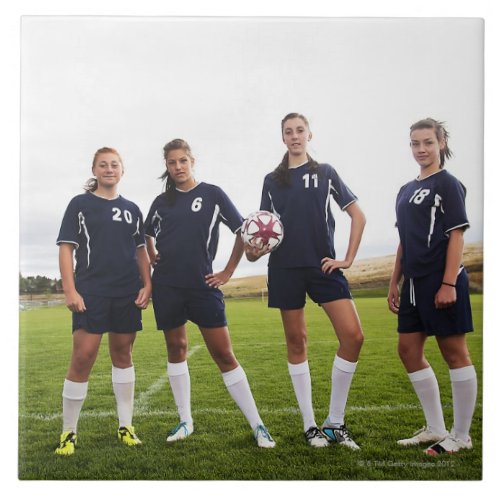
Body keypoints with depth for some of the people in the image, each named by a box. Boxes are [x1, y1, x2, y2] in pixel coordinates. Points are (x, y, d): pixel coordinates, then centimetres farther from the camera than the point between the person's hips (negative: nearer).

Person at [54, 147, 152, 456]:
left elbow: (141, 251, 16)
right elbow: (66, 248, -2)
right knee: (83, 357, -9)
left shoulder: (131, 209, 13)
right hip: (91, 293, -3)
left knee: (123, 354, 10)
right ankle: (69, 432, 3)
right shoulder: (80, 204, 3)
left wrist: (147, 285, 3)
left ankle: (126, 426, 19)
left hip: (127, 294, 4)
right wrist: (70, 290, -11)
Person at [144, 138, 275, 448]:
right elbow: (148, 234, 27)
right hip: (167, 286, 4)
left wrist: (228, 271, 0)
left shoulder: (212, 194, -1)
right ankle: (186, 421, 21)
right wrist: (154, 259, 11)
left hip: (202, 285, -3)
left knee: (224, 355, -5)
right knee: (176, 349, 9)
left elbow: (242, 232, 2)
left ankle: (258, 426, 0)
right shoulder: (162, 202, 8)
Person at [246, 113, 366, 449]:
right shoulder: (272, 180, 12)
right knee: (297, 342, 4)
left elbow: (358, 216, 7)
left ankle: (335, 423, 2)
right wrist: (255, 252, -7)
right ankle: (311, 425, 16)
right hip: (285, 268, 1)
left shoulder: (325, 172, 9)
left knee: (353, 336, -12)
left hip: (323, 266, -1)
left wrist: (348, 259, -2)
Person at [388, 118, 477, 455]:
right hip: (415, 282, 8)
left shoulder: (448, 184, -5)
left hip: (442, 281, -8)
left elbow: (457, 235, -11)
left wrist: (448, 284, -18)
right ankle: (436, 428, 21)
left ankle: (461, 436, 12)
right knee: (409, 350, 9)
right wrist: (394, 283, 16)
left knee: (454, 353, 0)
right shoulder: (406, 190, 16)